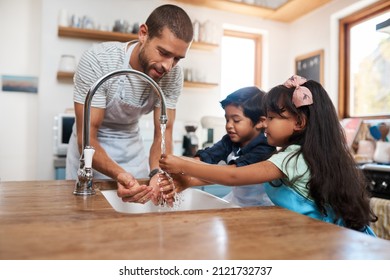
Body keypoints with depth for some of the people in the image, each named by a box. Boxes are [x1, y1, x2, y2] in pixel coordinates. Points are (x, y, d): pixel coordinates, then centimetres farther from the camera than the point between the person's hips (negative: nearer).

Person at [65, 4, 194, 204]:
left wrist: (158, 174, -37)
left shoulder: (173, 74, -18)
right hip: (90, 146, -3)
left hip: (132, 146, 3)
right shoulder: (97, 60, -29)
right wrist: (119, 174, -47)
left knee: (140, 201, 11)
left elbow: (163, 134, -17)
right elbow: (87, 138, -28)